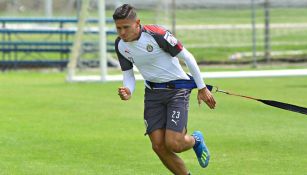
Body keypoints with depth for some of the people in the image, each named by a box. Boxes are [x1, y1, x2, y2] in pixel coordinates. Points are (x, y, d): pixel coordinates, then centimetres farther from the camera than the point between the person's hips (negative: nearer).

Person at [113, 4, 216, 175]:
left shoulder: (156, 34, -23)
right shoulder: (120, 45, -5)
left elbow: (187, 57, -13)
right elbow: (128, 74, 6)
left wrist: (202, 88, -7)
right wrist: (128, 92, -18)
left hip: (177, 88, -5)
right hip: (153, 92, 6)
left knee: (173, 143, -17)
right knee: (158, 145, -5)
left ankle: (195, 140, 19)